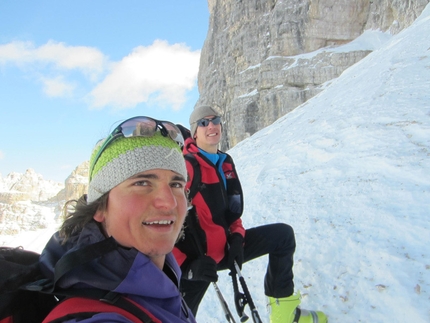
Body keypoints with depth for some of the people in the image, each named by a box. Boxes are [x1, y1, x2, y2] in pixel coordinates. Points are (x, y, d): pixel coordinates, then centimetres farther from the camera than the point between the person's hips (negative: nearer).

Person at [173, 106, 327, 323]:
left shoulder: (225, 162, 5)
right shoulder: (186, 166, -20)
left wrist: (237, 239, -2)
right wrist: (186, 266, -28)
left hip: (224, 247, 7)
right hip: (196, 259, -7)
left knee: (283, 235, 6)